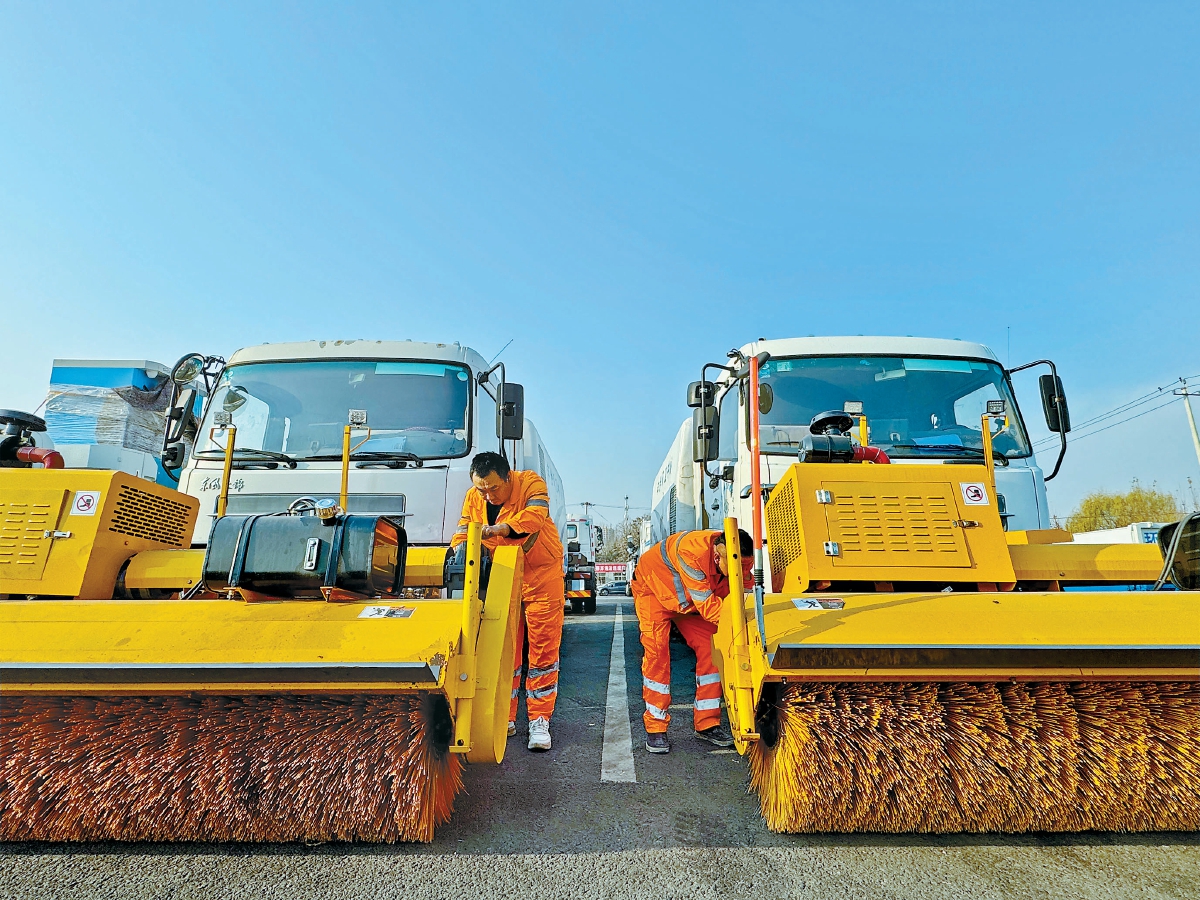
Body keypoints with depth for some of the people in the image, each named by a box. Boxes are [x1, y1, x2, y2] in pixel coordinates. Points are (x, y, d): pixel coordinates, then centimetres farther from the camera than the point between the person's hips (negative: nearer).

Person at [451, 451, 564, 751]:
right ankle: (505, 719, 22)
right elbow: (461, 534, -2)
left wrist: (500, 529, -49)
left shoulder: (531, 483, -17)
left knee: (543, 650, -1)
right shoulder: (473, 497, -3)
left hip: (541, 577, -4)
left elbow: (535, 515, -35)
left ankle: (539, 721, 11)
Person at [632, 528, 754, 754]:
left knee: (710, 648, -5)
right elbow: (707, 606, -42)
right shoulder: (693, 553, -43)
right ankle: (655, 728, -2)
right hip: (653, 589, -6)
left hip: (692, 599, 6)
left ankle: (707, 724, 7)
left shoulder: (738, 560, -23)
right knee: (657, 653, -14)